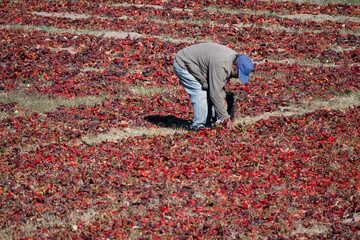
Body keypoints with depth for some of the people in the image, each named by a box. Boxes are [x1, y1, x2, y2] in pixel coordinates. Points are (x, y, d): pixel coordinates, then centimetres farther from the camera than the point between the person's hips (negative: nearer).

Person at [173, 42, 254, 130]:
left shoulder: (233, 57, -4)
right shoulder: (220, 65, -35)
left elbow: (219, 81, 12)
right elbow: (215, 94, -33)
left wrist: (222, 97, -2)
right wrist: (225, 118, -28)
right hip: (183, 64, -10)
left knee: (209, 91, 6)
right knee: (200, 95, -16)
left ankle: (207, 123, 12)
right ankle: (198, 125, -7)